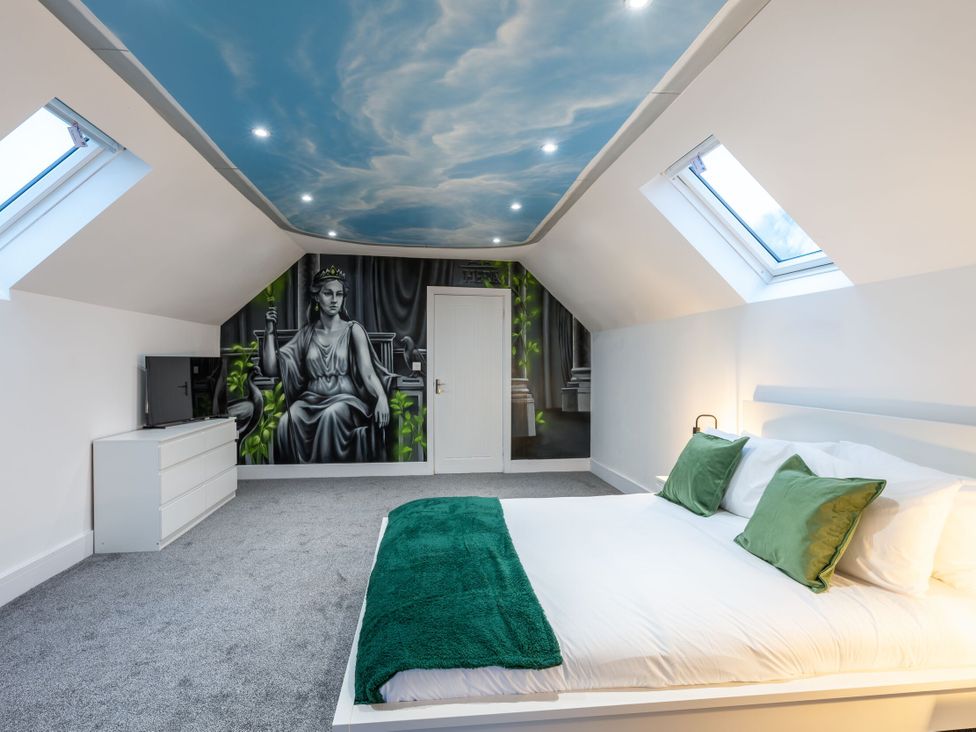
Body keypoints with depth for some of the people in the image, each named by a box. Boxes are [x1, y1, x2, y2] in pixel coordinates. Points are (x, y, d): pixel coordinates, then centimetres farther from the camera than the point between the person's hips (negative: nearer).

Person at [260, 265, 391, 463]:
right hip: (311, 400, 3)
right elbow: (271, 369, 10)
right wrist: (270, 330, 3)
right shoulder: (306, 333, 14)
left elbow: (367, 370, -10)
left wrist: (381, 397, -29)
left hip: (345, 399, -2)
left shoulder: (353, 330, 4)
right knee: (287, 421, -29)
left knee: (332, 414, -36)